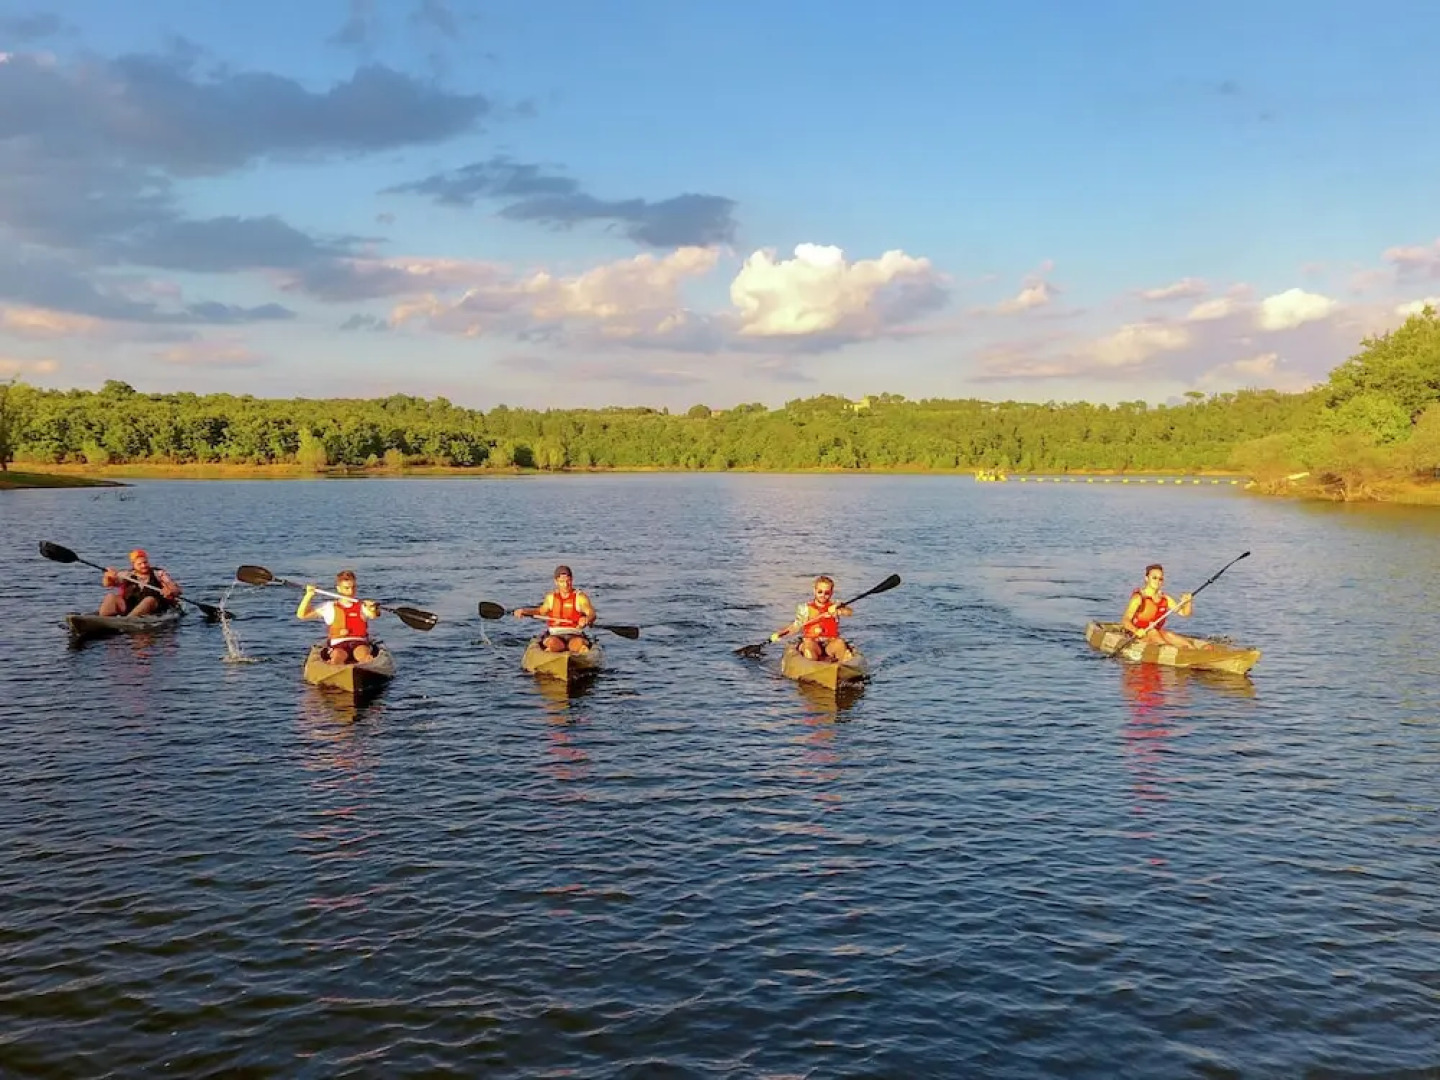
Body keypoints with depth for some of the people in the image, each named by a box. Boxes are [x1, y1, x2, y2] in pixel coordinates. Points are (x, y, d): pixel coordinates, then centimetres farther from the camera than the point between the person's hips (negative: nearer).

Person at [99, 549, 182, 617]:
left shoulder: (158, 574, 10)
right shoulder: (127, 576, 15)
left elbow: (176, 589, -1)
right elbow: (107, 583, 0)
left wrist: (170, 592, -25)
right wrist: (108, 576, -24)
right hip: (128, 608, 2)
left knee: (150, 599, -32)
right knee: (111, 597, -15)